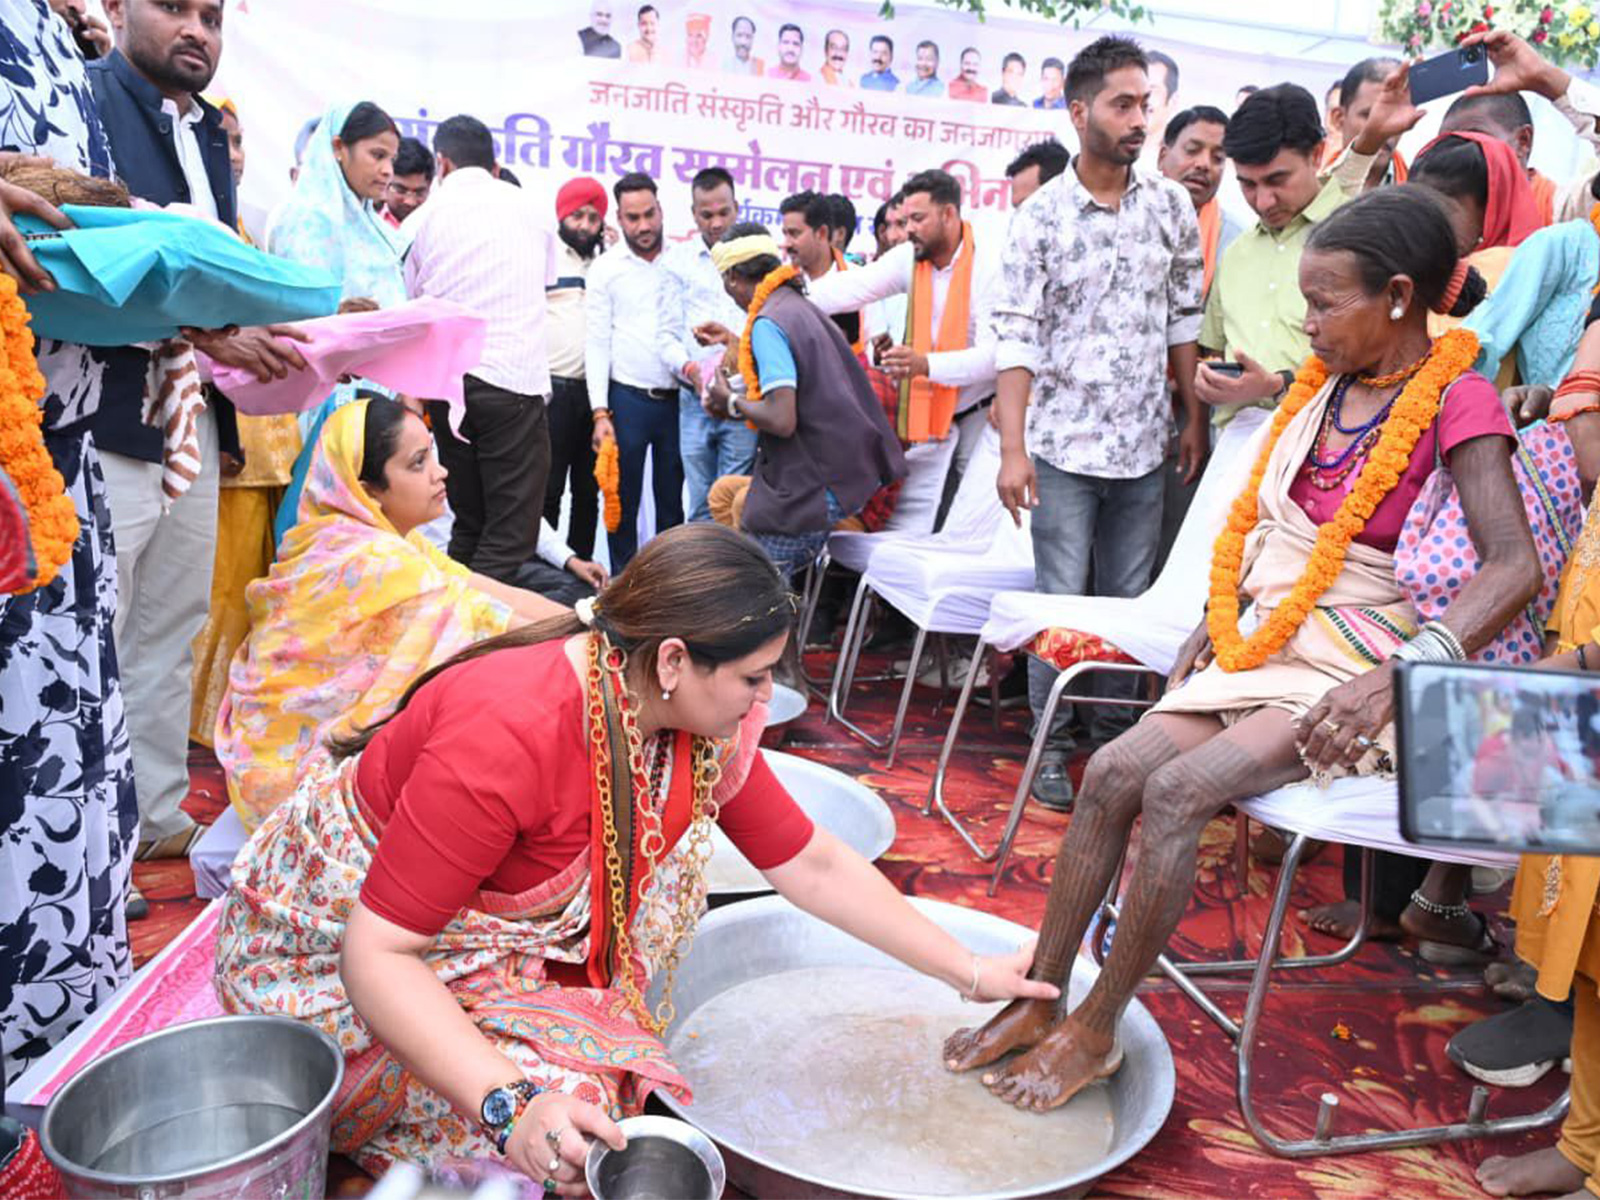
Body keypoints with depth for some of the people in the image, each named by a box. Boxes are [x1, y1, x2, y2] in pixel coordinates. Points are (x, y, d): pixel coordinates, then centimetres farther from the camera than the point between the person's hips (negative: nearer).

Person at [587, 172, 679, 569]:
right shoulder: (606, 268, 1)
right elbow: (596, 343, -1)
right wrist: (600, 412, -8)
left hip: (677, 398, 2)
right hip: (627, 399, -2)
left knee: (673, 499, 9)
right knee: (623, 500, 5)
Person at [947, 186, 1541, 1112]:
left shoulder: (1456, 401, -10)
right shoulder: (1322, 385, 12)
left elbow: (1515, 567, -20)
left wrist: (1403, 672, -31)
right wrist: (1214, 626, 8)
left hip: (1355, 672, -7)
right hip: (1266, 648, 7)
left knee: (1177, 790, -25)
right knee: (1113, 772, -11)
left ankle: (1096, 1031, -9)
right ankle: (1039, 997, -1)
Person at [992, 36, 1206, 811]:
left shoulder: (1171, 205, 6)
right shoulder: (1041, 216, -4)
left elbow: (1184, 318, 11)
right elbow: (1017, 338, -8)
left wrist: (1195, 418, 8)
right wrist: (1013, 448, -14)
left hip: (1144, 443, 3)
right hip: (1064, 441, -3)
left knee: (1130, 599, 9)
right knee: (1060, 599, 1)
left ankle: (1118, 732, 23)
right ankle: (1051, 743, 14)